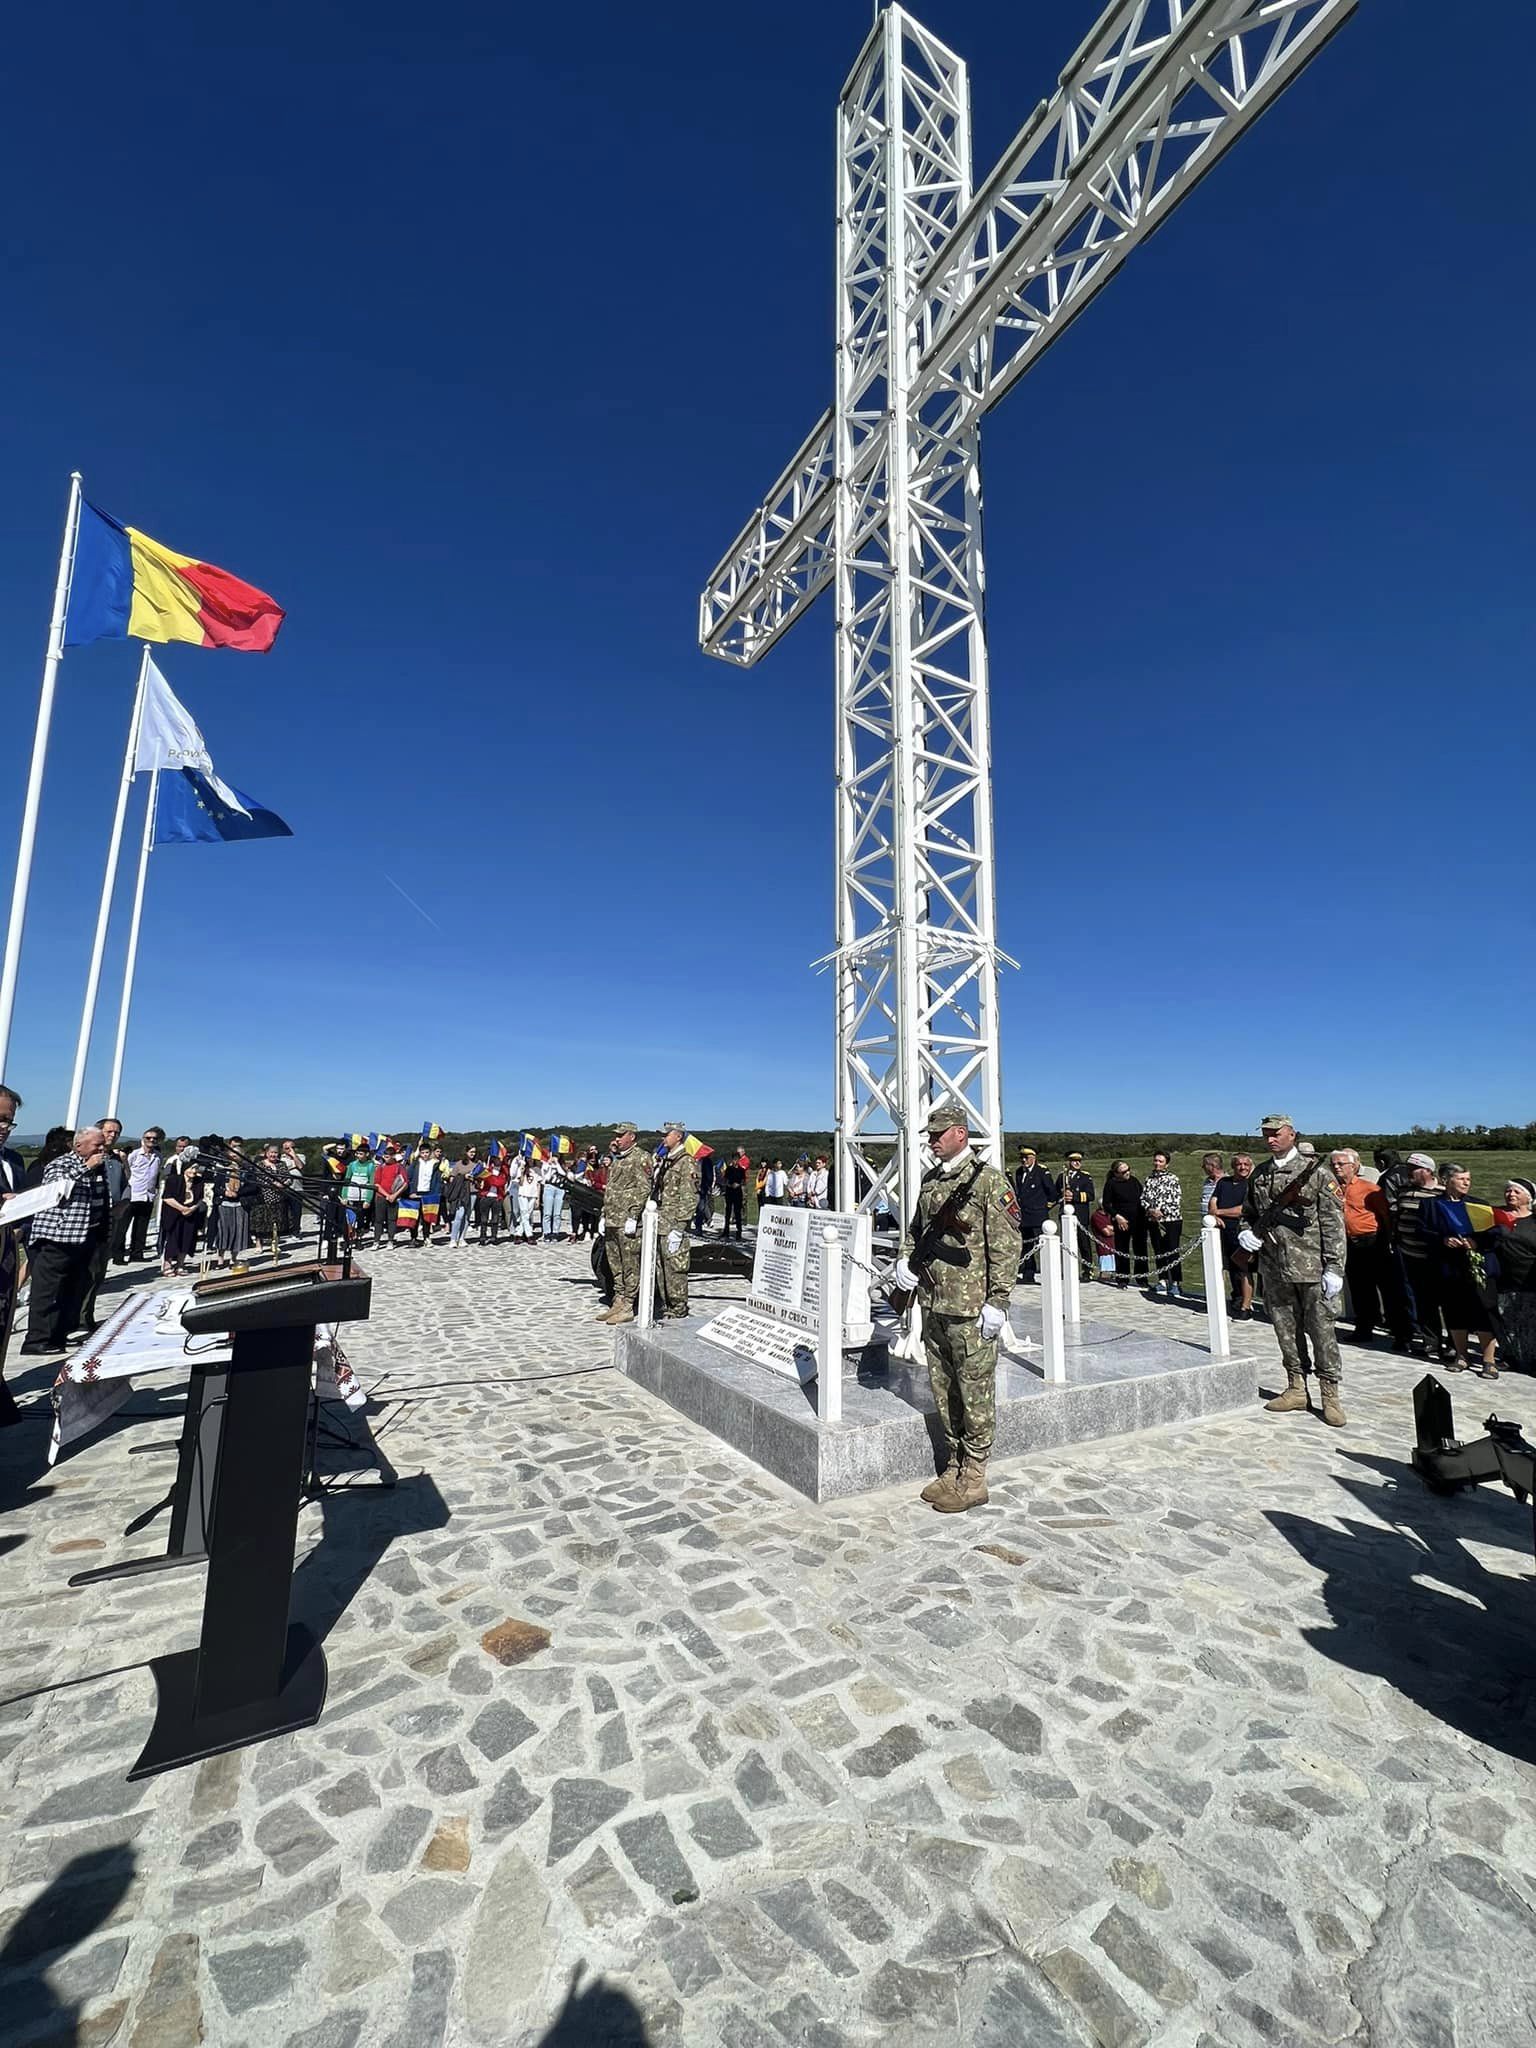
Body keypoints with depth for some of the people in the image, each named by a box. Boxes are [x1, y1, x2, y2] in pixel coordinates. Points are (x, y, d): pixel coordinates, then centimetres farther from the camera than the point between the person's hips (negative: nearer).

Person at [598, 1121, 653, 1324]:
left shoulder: (640, 1158, -9)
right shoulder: (615, 1160, 18)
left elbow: (644, 1189, -15)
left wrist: (633, 1216, -20)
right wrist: (604, 1216, 19)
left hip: (628, 1222, -9)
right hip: (612, 1221, 9)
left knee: (630, 1266, -2)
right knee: (615, 1267, 14)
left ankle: (628, 1308, 3)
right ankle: (618, 1304, 23)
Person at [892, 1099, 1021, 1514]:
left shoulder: (990, 1180, -11)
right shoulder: (930, 1179, 10)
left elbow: (1007, 1244, -13)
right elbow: (916, 1227, 23)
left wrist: (997, 1301, -16)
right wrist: (906, 1259, 6)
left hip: (970, 1308, -7)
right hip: (932, 1303, 7)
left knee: (974, 1390, 4)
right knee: (942, 1389, 16)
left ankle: (973, 1478, 19)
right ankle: (954, 1466, 31)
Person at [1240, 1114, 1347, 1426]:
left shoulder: (1316, 1172, -6)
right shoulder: (1259, 1174, 9)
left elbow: (1333, 1223, -8)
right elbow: (1248, 1212, 22)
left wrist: (1334, 1268, -12)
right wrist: (1245, 1232, 1)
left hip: (1311, 1267, -5)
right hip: (1274, 1268, 5)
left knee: (1321, 1329, 1)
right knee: (1285, 1329, 12)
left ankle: (1330, 1395, 14)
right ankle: (1297, 1389, 24)